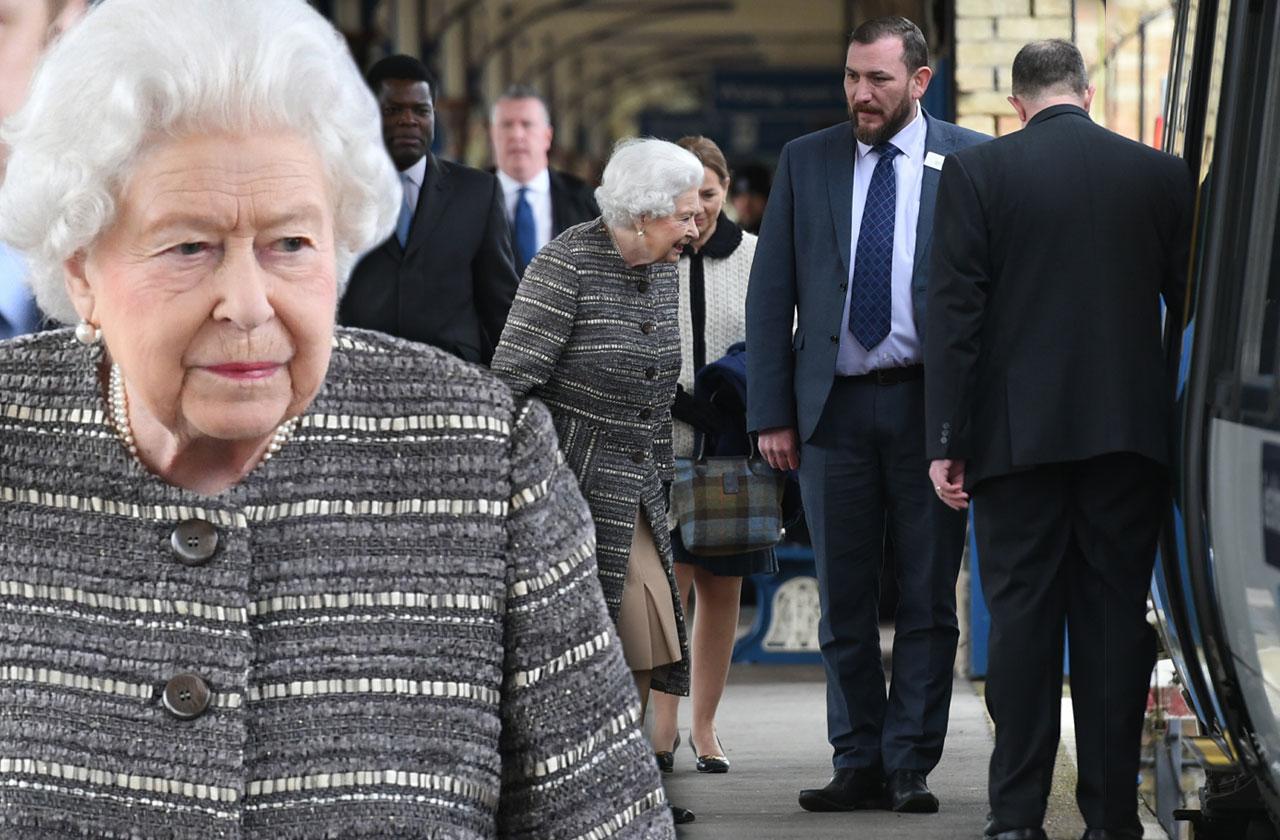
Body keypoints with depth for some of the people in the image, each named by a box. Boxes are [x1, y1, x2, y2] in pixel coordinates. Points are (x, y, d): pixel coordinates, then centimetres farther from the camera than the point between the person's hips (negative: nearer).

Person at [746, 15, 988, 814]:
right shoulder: (805, 162, 8)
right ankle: (859, 764, 12)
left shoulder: (971, 161, 2)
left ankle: (911, 767, 7)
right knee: (843, 600, 5)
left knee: (928, 599, 2)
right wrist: (772, 412, 0)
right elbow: (771, 293, 7)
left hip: (930, 404, -2)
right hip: (834, 405, 2)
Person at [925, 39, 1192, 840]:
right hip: (1131, 434, 1)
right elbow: (1192, 305, 5)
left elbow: (955, 313, -5)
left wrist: (947, 439, -4)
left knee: (1022, 618, 2)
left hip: (1018, 435, -1)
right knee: (1116, 618, 5)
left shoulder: (974, 173, -2)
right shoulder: (1161, 174, 4)